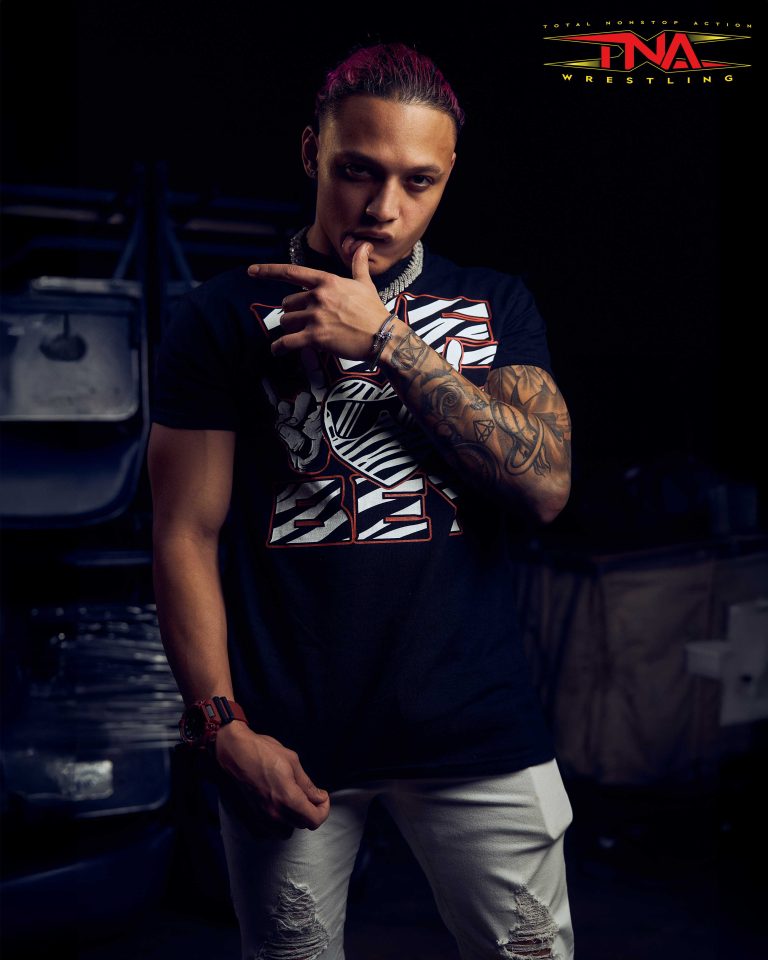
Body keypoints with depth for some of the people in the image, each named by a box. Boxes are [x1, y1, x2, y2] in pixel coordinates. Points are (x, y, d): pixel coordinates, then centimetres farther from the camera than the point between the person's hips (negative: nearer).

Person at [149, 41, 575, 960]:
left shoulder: (494, 304, 8)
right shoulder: (226, 315, 1)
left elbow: (546, 486, -6)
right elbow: (187, 536, -1)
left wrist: (385, 341, -12)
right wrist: (225, 728, -8)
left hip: (475, 726, 2)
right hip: (289, 740, -1)